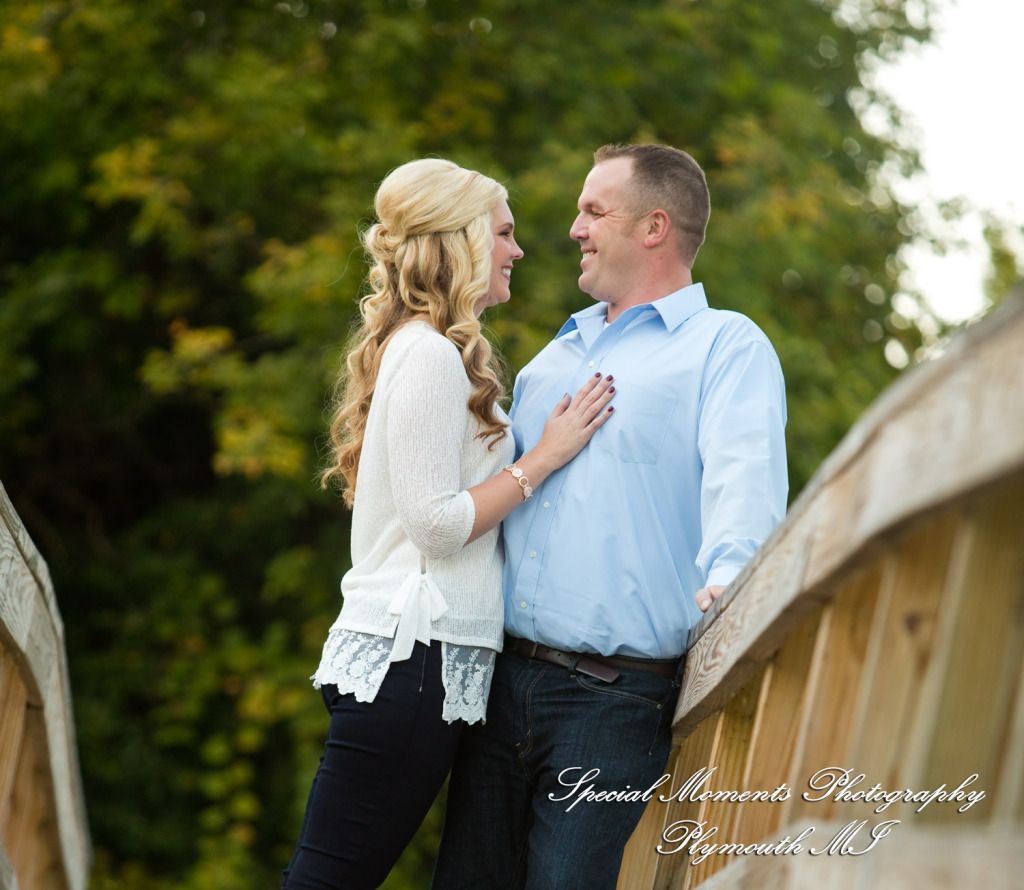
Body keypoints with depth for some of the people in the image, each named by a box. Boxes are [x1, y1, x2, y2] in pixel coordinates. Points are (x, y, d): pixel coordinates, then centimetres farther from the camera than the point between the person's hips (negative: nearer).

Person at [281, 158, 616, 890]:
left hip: (405, 651, 10)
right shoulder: (431, 355, -10)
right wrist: (547, 455, -8)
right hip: (414, 656, -10)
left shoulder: (422, 349, 21)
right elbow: (436, 523, -15)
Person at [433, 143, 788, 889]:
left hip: (616, 700, -7)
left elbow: (744, 471, -18)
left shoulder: (727, 346, 0)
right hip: (504, 678, 7)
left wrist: (728, 573, -36)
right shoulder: (557, 355, 23)